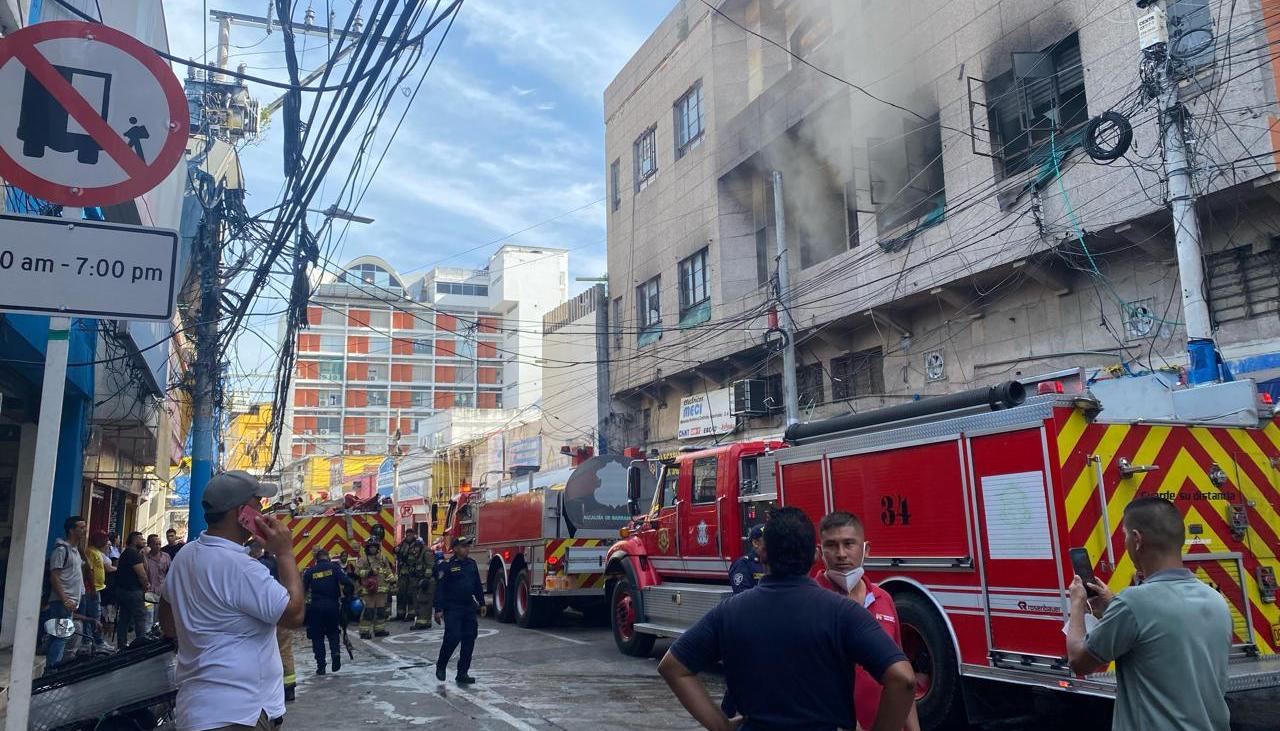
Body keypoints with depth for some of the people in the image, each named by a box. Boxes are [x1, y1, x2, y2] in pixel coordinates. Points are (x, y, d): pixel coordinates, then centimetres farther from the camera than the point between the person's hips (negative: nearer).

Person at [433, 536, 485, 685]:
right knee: (453, 637, -11)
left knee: (469, 639, 3)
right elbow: (440, 588, -11)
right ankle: (440, 666, 14)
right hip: (452, 609, -6)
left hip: (469, 608, 6)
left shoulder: (471, 563, 10)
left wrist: (481, 603, 17)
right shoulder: (447, 566, -9)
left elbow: (478, 585, 18)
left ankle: (463, 673, 11)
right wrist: (438, 609, -15)